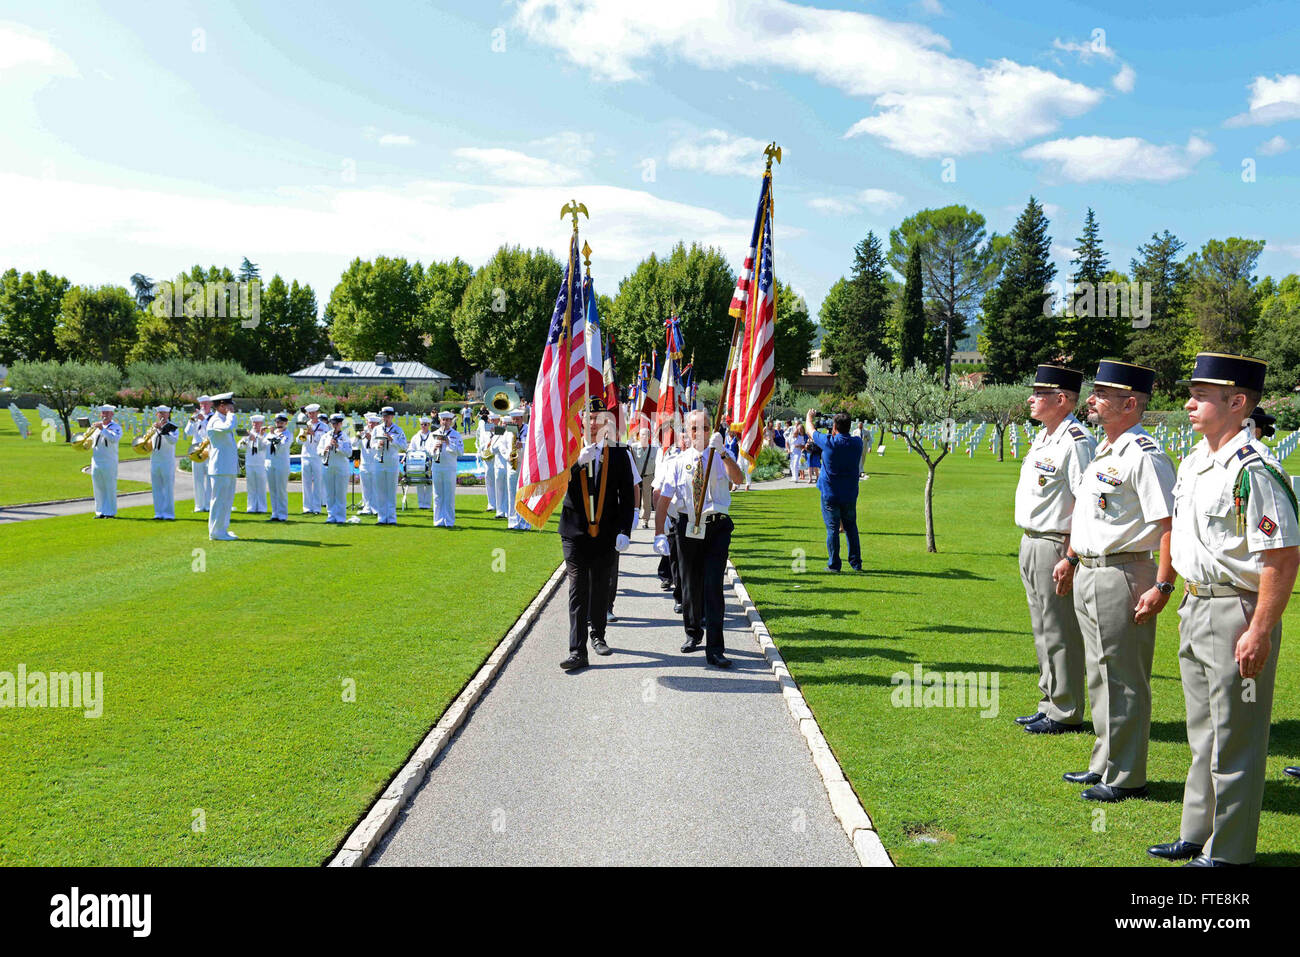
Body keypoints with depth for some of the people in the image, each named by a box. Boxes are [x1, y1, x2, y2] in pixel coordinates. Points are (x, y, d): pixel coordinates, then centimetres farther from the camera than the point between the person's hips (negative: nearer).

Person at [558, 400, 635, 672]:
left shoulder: (618, 456, 3)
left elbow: (627, 498, 2)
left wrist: (624, 531, -6)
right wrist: (578, 462, -23)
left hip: (605, 534, 1)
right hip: (575, 533, -1)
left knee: (600, 588, 13)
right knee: (578, 589, -5)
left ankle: (597, 635, 34)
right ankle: (577, 651, -5)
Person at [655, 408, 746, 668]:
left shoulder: (720, 457, -1)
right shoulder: (680, 461, 3)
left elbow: (739, 478, -20)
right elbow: (664, 498, 2)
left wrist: (722, 452, -33)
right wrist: (659, 533, -5)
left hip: (717, 527, -2)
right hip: (688, 527, 2)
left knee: (713, 585, -8)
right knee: (690, 583, 13)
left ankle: (714, 649, -4)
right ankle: (693, 633, 36)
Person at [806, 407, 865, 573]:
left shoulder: (829, 442, -16)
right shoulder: (857, 443, -4)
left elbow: (811, 430, 1)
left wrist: (809, 416, 20)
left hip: (830, 495, -4)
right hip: (850, 495, 4)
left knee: (832, 529, 3)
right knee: (851, 528, 14)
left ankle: (834, 564, 6)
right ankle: (856, 563, 17)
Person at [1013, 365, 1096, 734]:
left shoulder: (1076, 441, -16)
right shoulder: (1043, 437, 15)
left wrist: (1071, 557, -23)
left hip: (1056, 547, -10)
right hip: (1032, 543, 10)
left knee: (1061, 633, -1)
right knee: (1043, 631, 17)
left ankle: (1065, 714, 10)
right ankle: (1049, 704, 28)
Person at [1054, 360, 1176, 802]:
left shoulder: (1144, 455, -17)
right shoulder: (1104, 451, 14)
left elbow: (1171, 525, -23)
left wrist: (1162, 587, -26)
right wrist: (1071, 558, 28)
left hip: (1122, 578, -10)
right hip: (1089, 576, 10)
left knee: (1123, 682, 1)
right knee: (1101, 677, 18)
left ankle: (1126, 777, 12)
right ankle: (1104, 764, 31)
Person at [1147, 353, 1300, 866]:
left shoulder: (1253, 471, -20)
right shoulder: (1194, 459, 9)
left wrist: (1259, 632, -23)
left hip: (1236, 616, -10)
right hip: (1195, 610, 10)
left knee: (1234, 742, 3)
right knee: (1203, 736, 20)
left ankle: (1227, 852, 17)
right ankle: (1197, 835, 34)